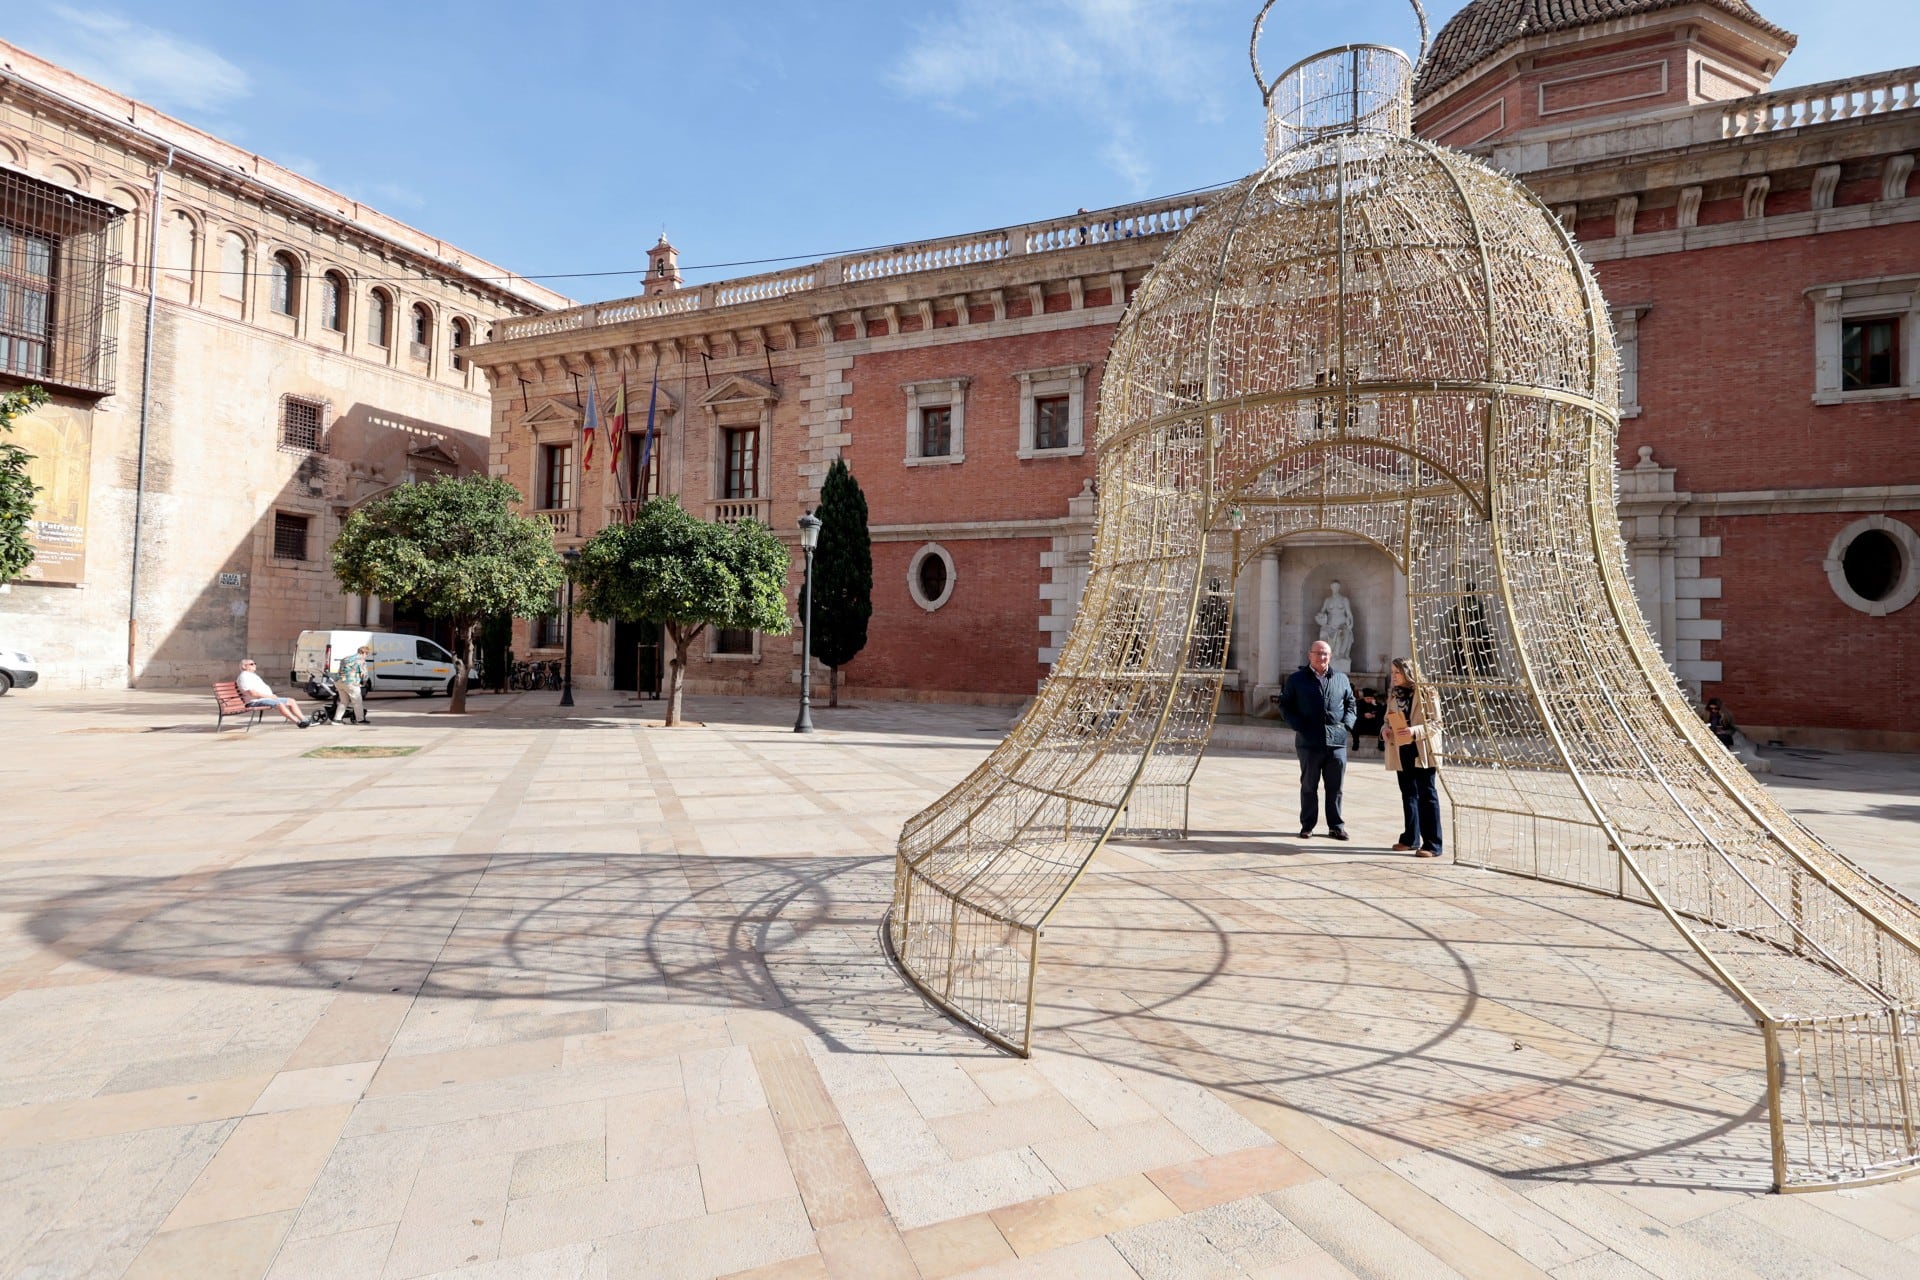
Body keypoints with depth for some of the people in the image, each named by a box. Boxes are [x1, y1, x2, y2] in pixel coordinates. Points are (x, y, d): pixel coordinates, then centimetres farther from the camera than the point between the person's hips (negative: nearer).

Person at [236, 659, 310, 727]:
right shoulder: (244, 677, -8)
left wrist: (272, 696, 6)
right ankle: (299, 722, -36)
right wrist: (269, 696, -16)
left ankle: (303, 719, -12)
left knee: (291, 701, -1)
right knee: (279, 704, -32)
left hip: (265, 698, 10)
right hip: (255, 701, -10)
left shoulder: (253, 675, 24)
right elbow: (252, 693, -19)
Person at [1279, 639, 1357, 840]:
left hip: (1337, 740, 2)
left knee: (1335, 786, 6)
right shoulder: (1296, 679, 5)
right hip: (1309, 741, -2)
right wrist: (1299, 726, -7)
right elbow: (1285, 705, 4)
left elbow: (1351, 704, 18)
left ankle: (1336, 826, 16)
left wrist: (1346, 724, 2)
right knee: (1309, 786, 7)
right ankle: (1307, 825, 15)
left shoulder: (1342, 679, 13)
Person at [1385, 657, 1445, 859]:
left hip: (1422, 751, -6)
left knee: (1427, 796, -3)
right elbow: (1389, 719, 20)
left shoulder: (1426, 692, -8)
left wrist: (1415, 731, -24)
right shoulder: (1393, 694, 11)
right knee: (1408, 795, 14)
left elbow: (1436, 723, -10)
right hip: (1401, 751, 6)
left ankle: (1433, 844, -1)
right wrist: (1386, 729, -2)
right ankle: (1411, 839, 23)